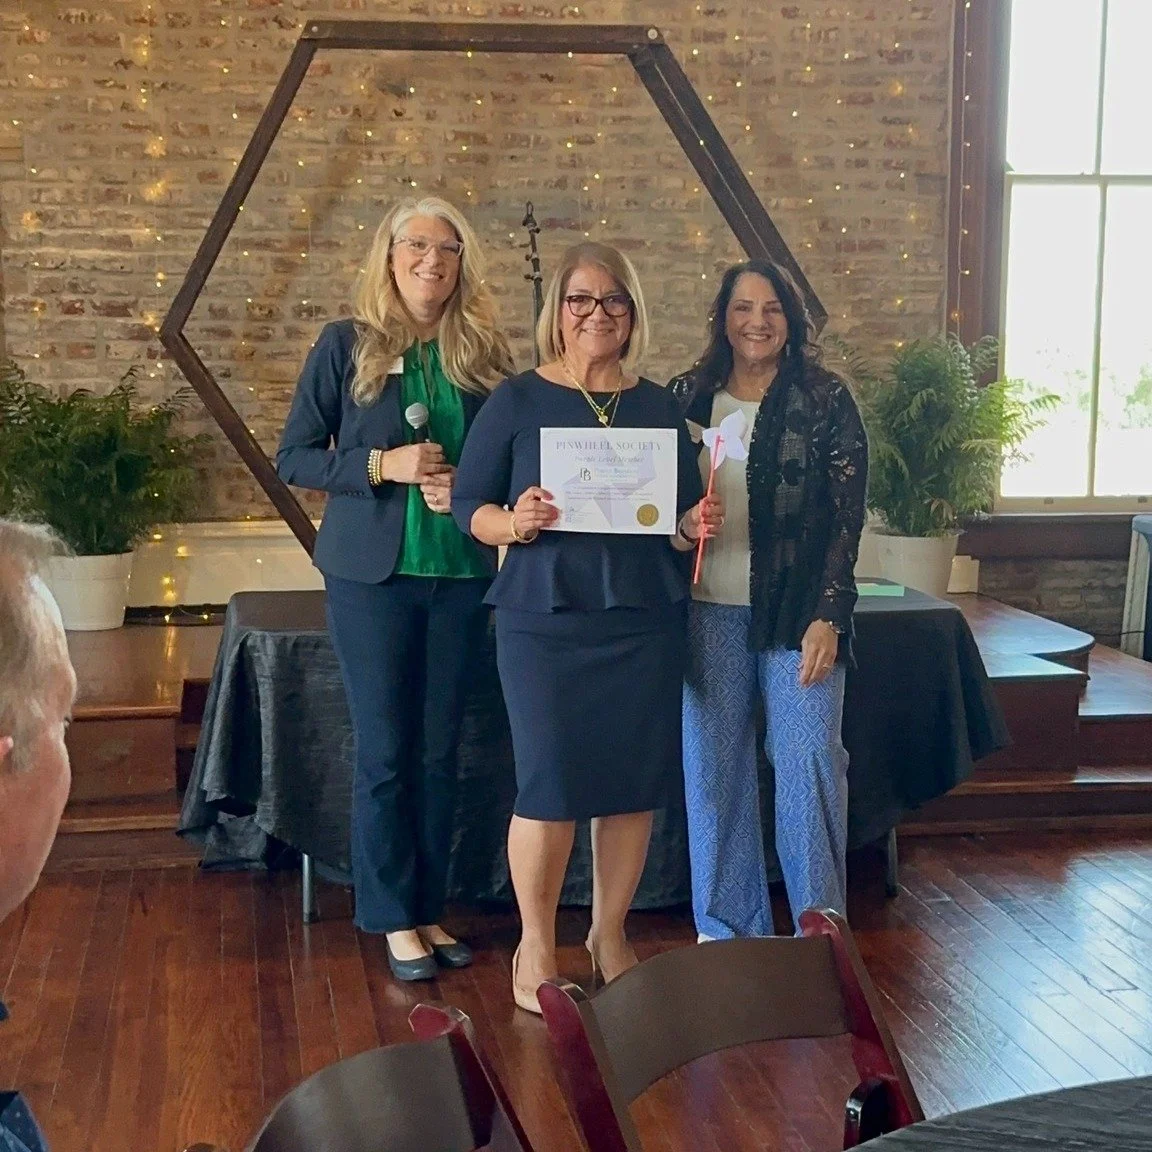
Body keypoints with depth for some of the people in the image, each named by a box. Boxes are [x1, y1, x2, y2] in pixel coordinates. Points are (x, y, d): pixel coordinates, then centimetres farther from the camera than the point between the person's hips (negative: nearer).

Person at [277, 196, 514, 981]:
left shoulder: (484, 354, 6)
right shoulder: (346, 345, -2)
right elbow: (294, 458, -3)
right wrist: (382, 465, -16)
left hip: (462, 574, 3)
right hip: (374, 573, -3)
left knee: (440, 751, 9)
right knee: (385, 752, 2)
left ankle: (429, 909, 21)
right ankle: (394, 919, 14)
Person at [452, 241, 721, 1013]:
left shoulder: (661, 406, 11)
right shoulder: (516, 401, 1)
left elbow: (687, 511, 16)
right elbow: (468, 504, 1)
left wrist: (697, 524, -6)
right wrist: (514, 523, -19)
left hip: (646, 621, 4)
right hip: (545, 618, -3)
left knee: (635, 781, 6)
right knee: (551, 783, -5)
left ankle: (611, 935, 25)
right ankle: (535, 946, 13)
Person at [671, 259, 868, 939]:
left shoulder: (825, 400, 1)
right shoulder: (688, 398, 9)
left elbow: (847, 517, -3)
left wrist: (828, 617, -11)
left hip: (799, 613, -3)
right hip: (710, 612, 3)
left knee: (810, 766, -4)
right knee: (712, 770, 5)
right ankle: (726, 929, 18)